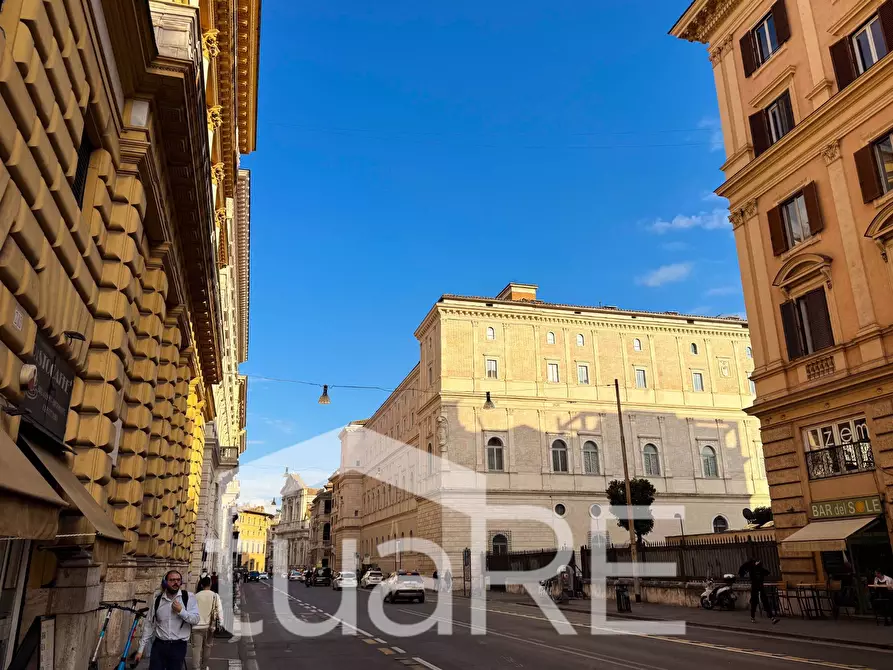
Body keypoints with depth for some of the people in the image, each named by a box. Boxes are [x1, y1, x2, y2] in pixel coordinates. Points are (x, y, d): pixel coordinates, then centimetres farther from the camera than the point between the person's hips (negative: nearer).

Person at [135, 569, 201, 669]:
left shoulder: (189, 597, -5)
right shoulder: (157, 600, 1)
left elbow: (195, 619, -7)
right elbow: (149, 625, 7)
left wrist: (181, 611, -21)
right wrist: (141, 649, 7)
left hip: (178, 646, -1)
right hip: (159, 645, 1)